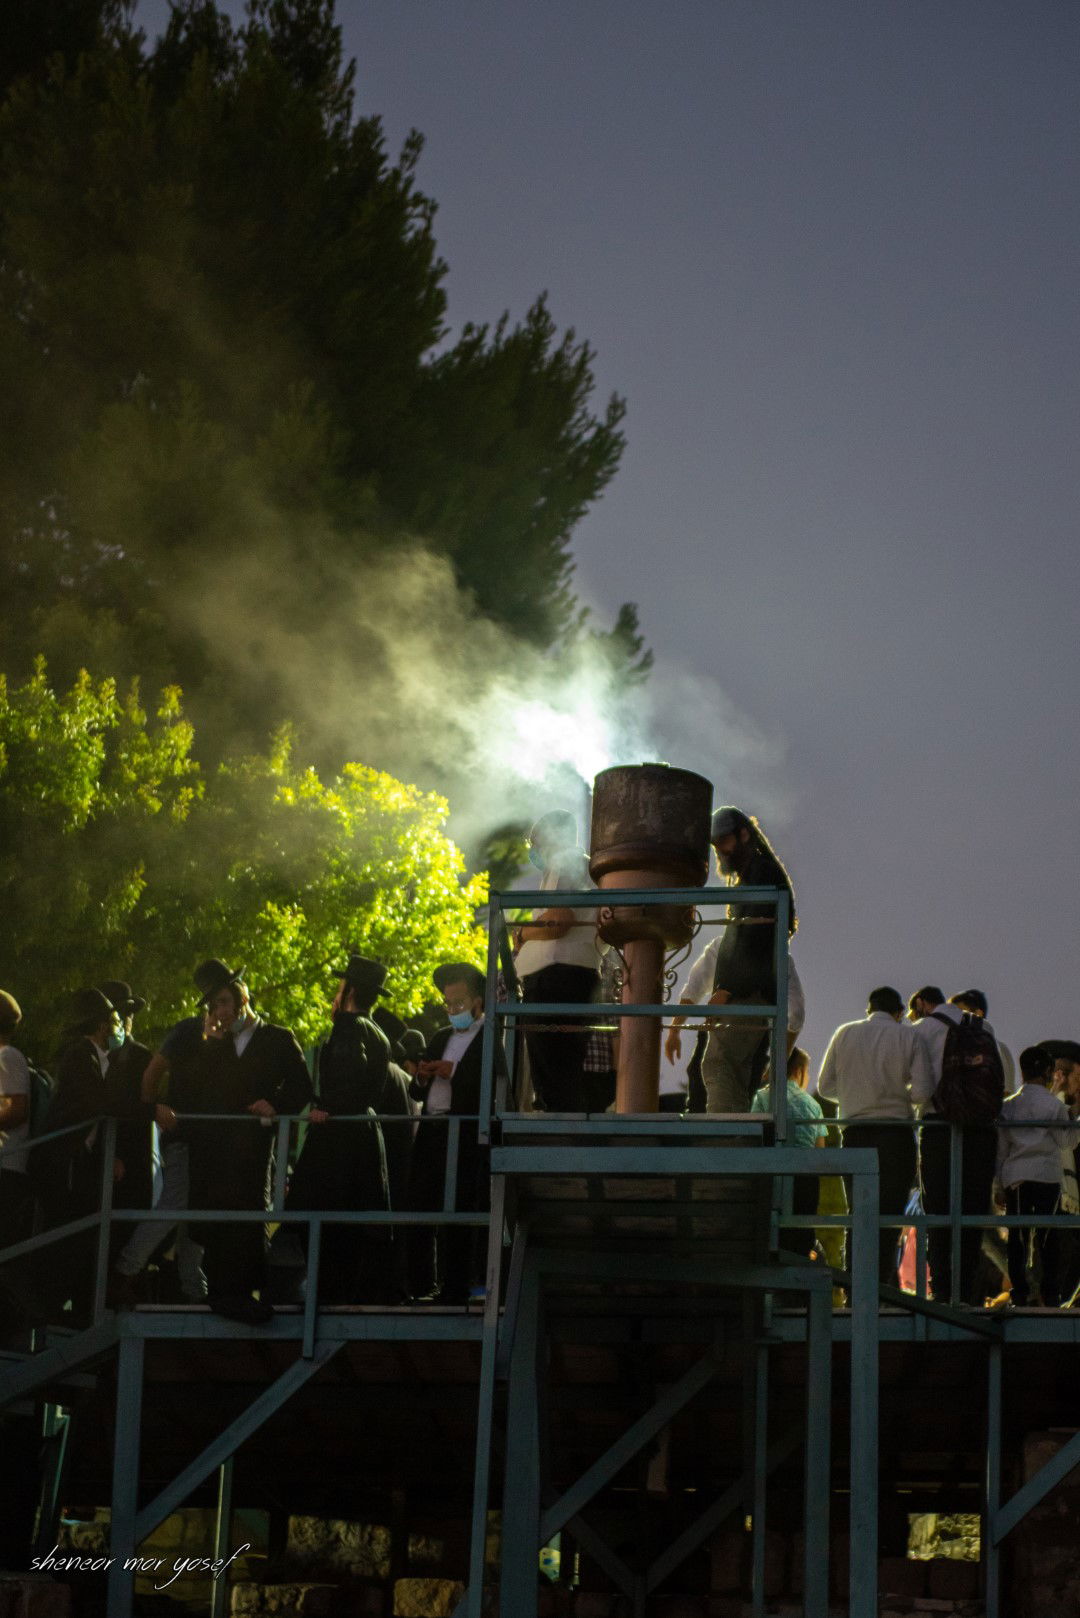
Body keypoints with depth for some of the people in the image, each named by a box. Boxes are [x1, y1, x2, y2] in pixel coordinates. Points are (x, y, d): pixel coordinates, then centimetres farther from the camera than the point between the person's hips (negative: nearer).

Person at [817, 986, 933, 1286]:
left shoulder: (844, 1034, 7)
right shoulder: (908, 1036, -1)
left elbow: (826, 1086, 10)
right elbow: (922, 1091, -8)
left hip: (855, 1132, 3)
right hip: (896, 1134, -3)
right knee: (890, 1216, -2)